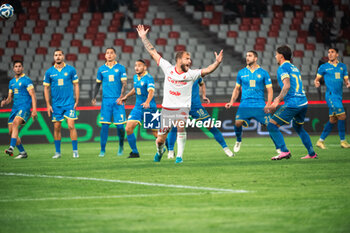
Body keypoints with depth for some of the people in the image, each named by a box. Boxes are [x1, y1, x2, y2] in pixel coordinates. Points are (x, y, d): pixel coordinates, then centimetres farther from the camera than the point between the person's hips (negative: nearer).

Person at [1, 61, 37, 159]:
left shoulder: (26, 80, -3)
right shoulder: (12, 82, 18)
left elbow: (33, 95, -8)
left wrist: (34, 110, -17)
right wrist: (5, 102, 0)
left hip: (24, 107, -8)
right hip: (15, 108, 8)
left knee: (15, 124, -30)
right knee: (11, 131, 3)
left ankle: (11, 148, -40)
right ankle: (22, 152, 13)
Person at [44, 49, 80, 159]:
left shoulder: (71, 70, 0)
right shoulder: (49, 72, 3)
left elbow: (76, 85, 5)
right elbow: (46, 88, 8)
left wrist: (77, 101, -1)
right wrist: (48, 104, 3)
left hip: (69, 103, -2)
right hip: (56, 104, 2)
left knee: (71, 126, -9)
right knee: (57, 128, 4)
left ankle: (75, 151, -2)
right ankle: (57, 152, 13)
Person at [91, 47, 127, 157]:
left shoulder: (120, 68, 3)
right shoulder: (101, 69, 9)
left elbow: (124, 84, -2)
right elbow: (98, 84, 18)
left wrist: (121, 97, -14)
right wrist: (94, 98, 9)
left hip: (118, 101, -1)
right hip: (106, 101, 1)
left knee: (120, 126, -3)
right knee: (104, 126, -4)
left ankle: (121, 146, 21)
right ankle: (102, 150, 1)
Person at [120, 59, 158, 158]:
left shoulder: (148, 78, -17)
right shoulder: (135, 77, 7)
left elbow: (151, 91, -34)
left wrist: (147, 102, -51)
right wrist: (126, 96, 34)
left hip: (149, 108, -6)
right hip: (138, 107, 6)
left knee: (155, 132, -1)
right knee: (128, 128, -9)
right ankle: (134, 152, 3)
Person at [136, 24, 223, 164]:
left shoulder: (191, 74, -4)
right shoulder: (168, 68, -1)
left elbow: (207, 70, -17)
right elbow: (153, 53, 3)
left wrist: (217, 62, -35)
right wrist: (143, 37, 2)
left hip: (182, 107, -1)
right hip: (167, 108, 1)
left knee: (180, 126, -32)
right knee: (160, 140, 3)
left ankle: (179, 156, -19)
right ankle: (160, 151, 40)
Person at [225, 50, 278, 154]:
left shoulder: (263, 73, 4)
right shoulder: (241, 73, 11)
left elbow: (270, 90, 4)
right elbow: (237, 89, 21)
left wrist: (268, 104, -10)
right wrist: (232, 102, 8)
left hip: (260, 105, -1)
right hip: (245, 104, 1)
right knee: (238, 123, -20)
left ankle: (278, 147, 8)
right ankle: (238, 141, 10)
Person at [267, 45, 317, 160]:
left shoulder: (283, 68, -4)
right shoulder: (294, 67, 22)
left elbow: (287, 86, -18)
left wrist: (278, 100, -21)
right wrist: (280, 98, 27)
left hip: (292, 103, -9)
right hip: (303, 102, 9)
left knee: (272, 125, -6)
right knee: (298, 127, 28)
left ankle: (284, 151, -15)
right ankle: (312, 153, 25)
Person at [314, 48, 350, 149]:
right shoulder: (324, 67, 2)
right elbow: (317, 78, 7)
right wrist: (316, 83, -15)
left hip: (339, 96, 6)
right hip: (331, 95, -6)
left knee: (333, 120, 6)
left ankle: (320, 141, 15)